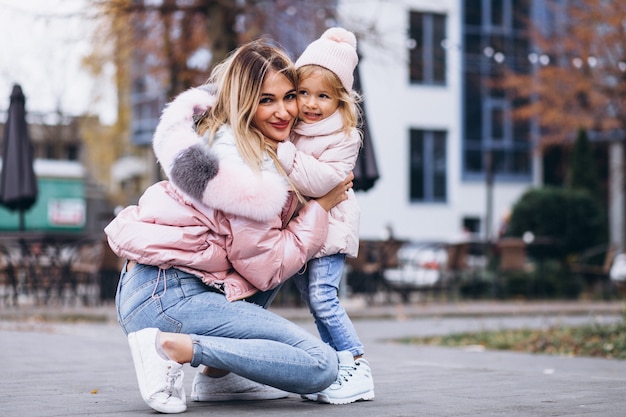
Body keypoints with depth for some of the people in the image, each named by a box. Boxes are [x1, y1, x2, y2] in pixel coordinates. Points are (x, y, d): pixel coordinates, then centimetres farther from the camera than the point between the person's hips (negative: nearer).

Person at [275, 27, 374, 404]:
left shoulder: (344, 139, -15)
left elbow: (320, 182, -28)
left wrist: (283, 151, -34)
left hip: (329, 225, -7)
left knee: (322, 296, -17)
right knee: (313, 301, 8)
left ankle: (358, 369, -9)